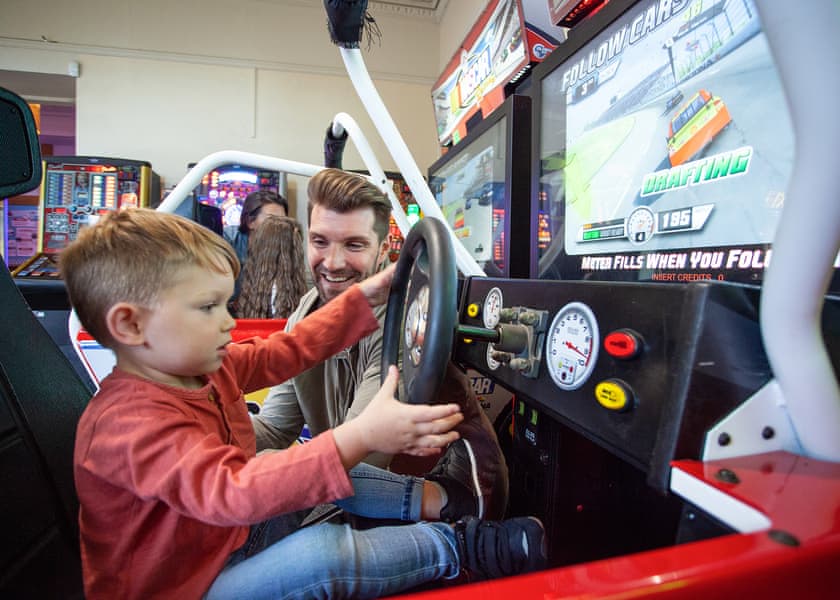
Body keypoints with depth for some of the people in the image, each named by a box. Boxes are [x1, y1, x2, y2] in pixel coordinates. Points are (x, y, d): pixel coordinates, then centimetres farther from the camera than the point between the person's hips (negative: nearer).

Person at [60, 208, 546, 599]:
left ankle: (428, 497, 3)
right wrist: (362, 436, -52)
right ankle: (458, 546, -11)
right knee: (322, 552, -29)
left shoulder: (199, 367, -4)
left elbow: (287, 351, 1)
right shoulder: (131, 423, -31)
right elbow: (230, 493, -43)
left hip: (232, 532, 9)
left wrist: (366, 297, 2)